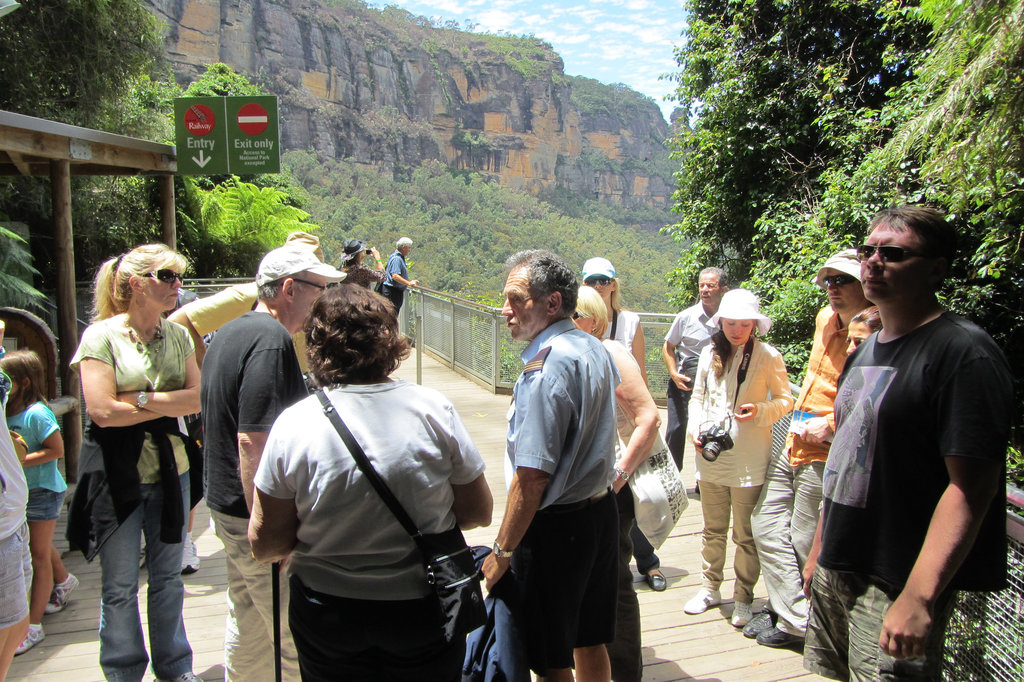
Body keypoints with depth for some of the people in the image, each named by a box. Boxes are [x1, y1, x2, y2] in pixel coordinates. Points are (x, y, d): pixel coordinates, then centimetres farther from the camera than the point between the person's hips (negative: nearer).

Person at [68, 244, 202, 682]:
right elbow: (102, 410, -17)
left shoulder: (177, 335, 5)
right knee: (120, 587, 9)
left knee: (168, 577, 15)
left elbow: (199, 399, -4)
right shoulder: (101, 335, -8)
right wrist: (170, 404, -9)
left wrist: (141, 398, -15)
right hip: (119, 474, -4)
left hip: (170, 468, 4)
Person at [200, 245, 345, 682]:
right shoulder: (271, 339, -21)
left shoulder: (231, 333, 12)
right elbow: (254, 441, -27)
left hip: (228, 504, 10)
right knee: (299, 644, 1)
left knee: (248, 632, 23)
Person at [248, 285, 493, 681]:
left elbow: (265, 545, -9)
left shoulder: (293, 424, -15)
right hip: (424, 612, 0)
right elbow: (479, 512, -6)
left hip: (327, 620, 1)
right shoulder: (434, 409, -15)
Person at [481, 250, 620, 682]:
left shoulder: (543, 372, -24)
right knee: (589, 642, 23)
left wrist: (502, 551, -17)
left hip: (554, 527, -9)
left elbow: (532, 478, -25)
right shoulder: (596, 350, 5)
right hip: (601, 510, 9)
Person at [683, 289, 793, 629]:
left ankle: (743, 598, 23)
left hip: (749, 458, -4)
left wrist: (761, 411, -18)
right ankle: (710, 587, 33)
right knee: (713, 529, 17)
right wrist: (695, 429, -1)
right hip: (710, 453, 4)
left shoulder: (768, 357, -5)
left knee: (746, 534, 7)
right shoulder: (710, 354, 7)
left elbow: (786, 400, 1)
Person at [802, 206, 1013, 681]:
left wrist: (919, 597, -25)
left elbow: (971, 488, -20)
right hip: (836, 571, 8)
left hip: (896, 587, -7)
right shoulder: (865, 351, 12)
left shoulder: (964, 353, -14)